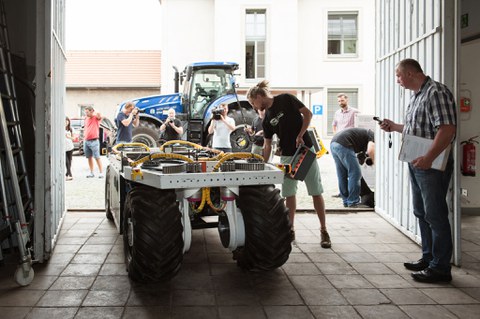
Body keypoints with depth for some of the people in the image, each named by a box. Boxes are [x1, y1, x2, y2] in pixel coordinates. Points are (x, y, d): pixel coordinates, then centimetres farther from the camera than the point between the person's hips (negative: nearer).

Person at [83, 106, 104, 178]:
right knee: (89, 157, 10)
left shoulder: (96, 118, -4)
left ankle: (100, 173, -3)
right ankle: (91, 173, 17)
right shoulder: (86, 119, 14)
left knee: (97, 157, -6)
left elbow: (99, 115, -29)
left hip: (94, 141, -6)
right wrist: (84, 137, 18)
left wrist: (94, 112, -15)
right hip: (86, 141, 6)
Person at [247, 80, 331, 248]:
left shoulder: (286, 99, -4)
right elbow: (267, 146, 10)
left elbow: (307, 114, -6)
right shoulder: (267, 118, 10)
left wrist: (300, 135, -16)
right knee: (289, 194, 5)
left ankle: (324, 231, 5)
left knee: (316, 192, -3)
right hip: (287, 156, 5)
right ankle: (290, 230, 16)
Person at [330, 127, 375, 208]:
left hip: (333, 143, 10)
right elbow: (370, 150, -14)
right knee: (355, 173, -2)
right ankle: (353, 202, 2)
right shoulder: (372, 135, 5)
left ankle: (346, 202, 23)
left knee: (342, 176, 16)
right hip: (343, 145, -10)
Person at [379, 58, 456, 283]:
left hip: (432, 164, -10)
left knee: (435, 215, -4)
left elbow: (447, 129, -24)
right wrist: (394, 127, 17)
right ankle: (428, 258, 28)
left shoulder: (436, 92, -15)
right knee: (422, 213, 16)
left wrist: (428, 158, -29)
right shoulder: (417, 96, 15)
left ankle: (440, 268, 5)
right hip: (417, 163, 10)